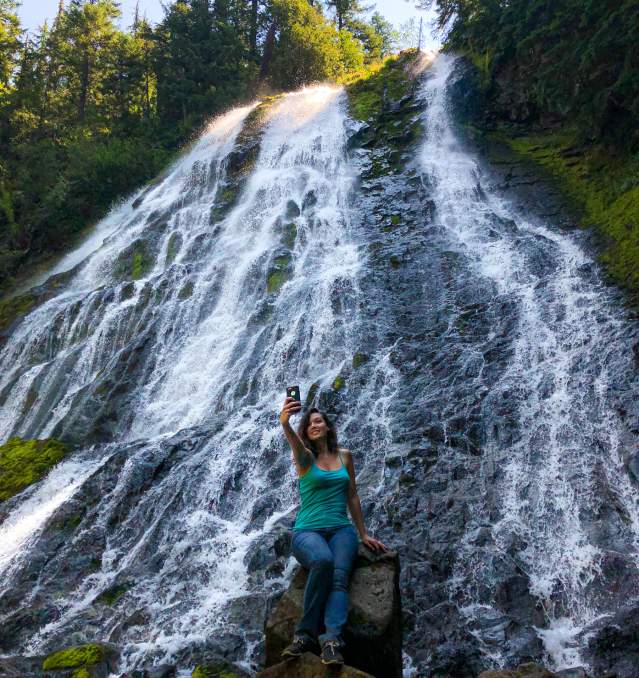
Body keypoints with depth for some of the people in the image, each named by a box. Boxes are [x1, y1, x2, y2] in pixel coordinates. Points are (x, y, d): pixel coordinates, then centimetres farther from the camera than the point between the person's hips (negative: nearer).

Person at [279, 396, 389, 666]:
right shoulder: (305, 456, -1)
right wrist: (284, 423, -50)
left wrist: (363, 535, 15)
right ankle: (306, 634, -27)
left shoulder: (344, 456, 10)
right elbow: (295, 442, -26)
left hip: (341, 529, 3)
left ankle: (331, 640, -43)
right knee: (323, 561, -36)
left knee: (339, 576, -29)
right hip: (307, 531, -3)